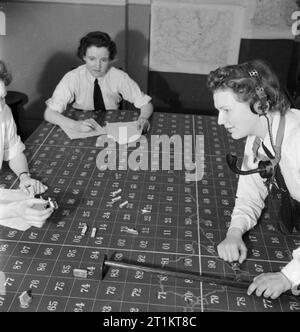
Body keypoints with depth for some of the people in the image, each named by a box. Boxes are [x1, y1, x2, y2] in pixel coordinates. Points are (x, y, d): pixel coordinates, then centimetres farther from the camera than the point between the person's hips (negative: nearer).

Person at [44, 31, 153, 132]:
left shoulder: (119, 77, -11)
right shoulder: (72, 78, -14)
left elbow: (146, 104, -6)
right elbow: (49, 113, -19)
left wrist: (143, 118, -30)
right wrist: (74, 125, -37)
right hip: (82, 131, -3)